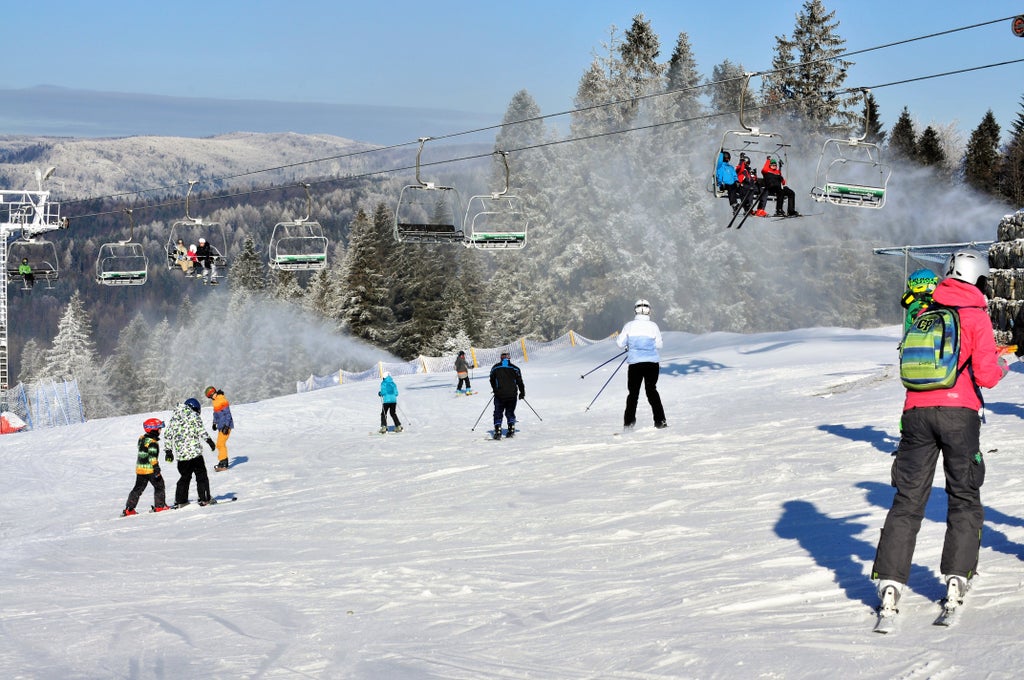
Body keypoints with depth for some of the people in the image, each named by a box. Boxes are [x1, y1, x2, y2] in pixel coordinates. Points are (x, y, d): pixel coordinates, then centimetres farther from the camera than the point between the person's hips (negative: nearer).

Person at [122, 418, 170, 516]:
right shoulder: (152, 443, -18)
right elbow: (153, 458, -22)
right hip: (150, 469, -8)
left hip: (140, 468, 8)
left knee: (138, 489, 11)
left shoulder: (142, 439, 8)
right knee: (159, 486, 9)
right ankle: (159, 506, 9)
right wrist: (157, 471, -20)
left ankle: (128, 509, 8)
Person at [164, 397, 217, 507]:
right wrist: (209, 440, -11)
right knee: (201, 475, 4)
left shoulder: (174, 417, 16)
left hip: (181, 454, 5)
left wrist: (169, 450, 20)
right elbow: (200, 430, -12)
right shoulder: (193, 415, 0)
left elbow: (168, 435, 16)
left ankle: (180, 501, 12)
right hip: (194, 451, -5)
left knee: (185, 477, 16)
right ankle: (204, 499, -1)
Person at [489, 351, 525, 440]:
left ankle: (497, 431, -7)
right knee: (510, 412, 16)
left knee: (498, 413, 5)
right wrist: (522, 393, 16)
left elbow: (492, 381, 12)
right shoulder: (515, 368, 0)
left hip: (499, 395, -1)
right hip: (512, 395, 1)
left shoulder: (495, 368, 2)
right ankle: (511, 429, 10)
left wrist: (495, 390, 28)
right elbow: (519, 382, 3)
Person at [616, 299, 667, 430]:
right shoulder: (653, 326, -3)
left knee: (633, 392, 9)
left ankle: (629, 422, 2)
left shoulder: (629, 326, -5)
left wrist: (628, 346, 20)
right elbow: (659, 345, 4)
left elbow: (620, 342, -1)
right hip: (652, 363, 1)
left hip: (635, 363, -1)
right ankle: (660, 420, 5)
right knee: (652, 390, 12)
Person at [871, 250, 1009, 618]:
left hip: (916, 411, 3)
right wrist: (1000, 367, 14)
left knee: (908, 499, 7)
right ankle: (957, 578, 4)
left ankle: (890, 581, -1)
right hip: (959, 412, -3)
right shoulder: (977, 316, -2)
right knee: (964, 498, 11)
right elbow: (986, 375, -8)